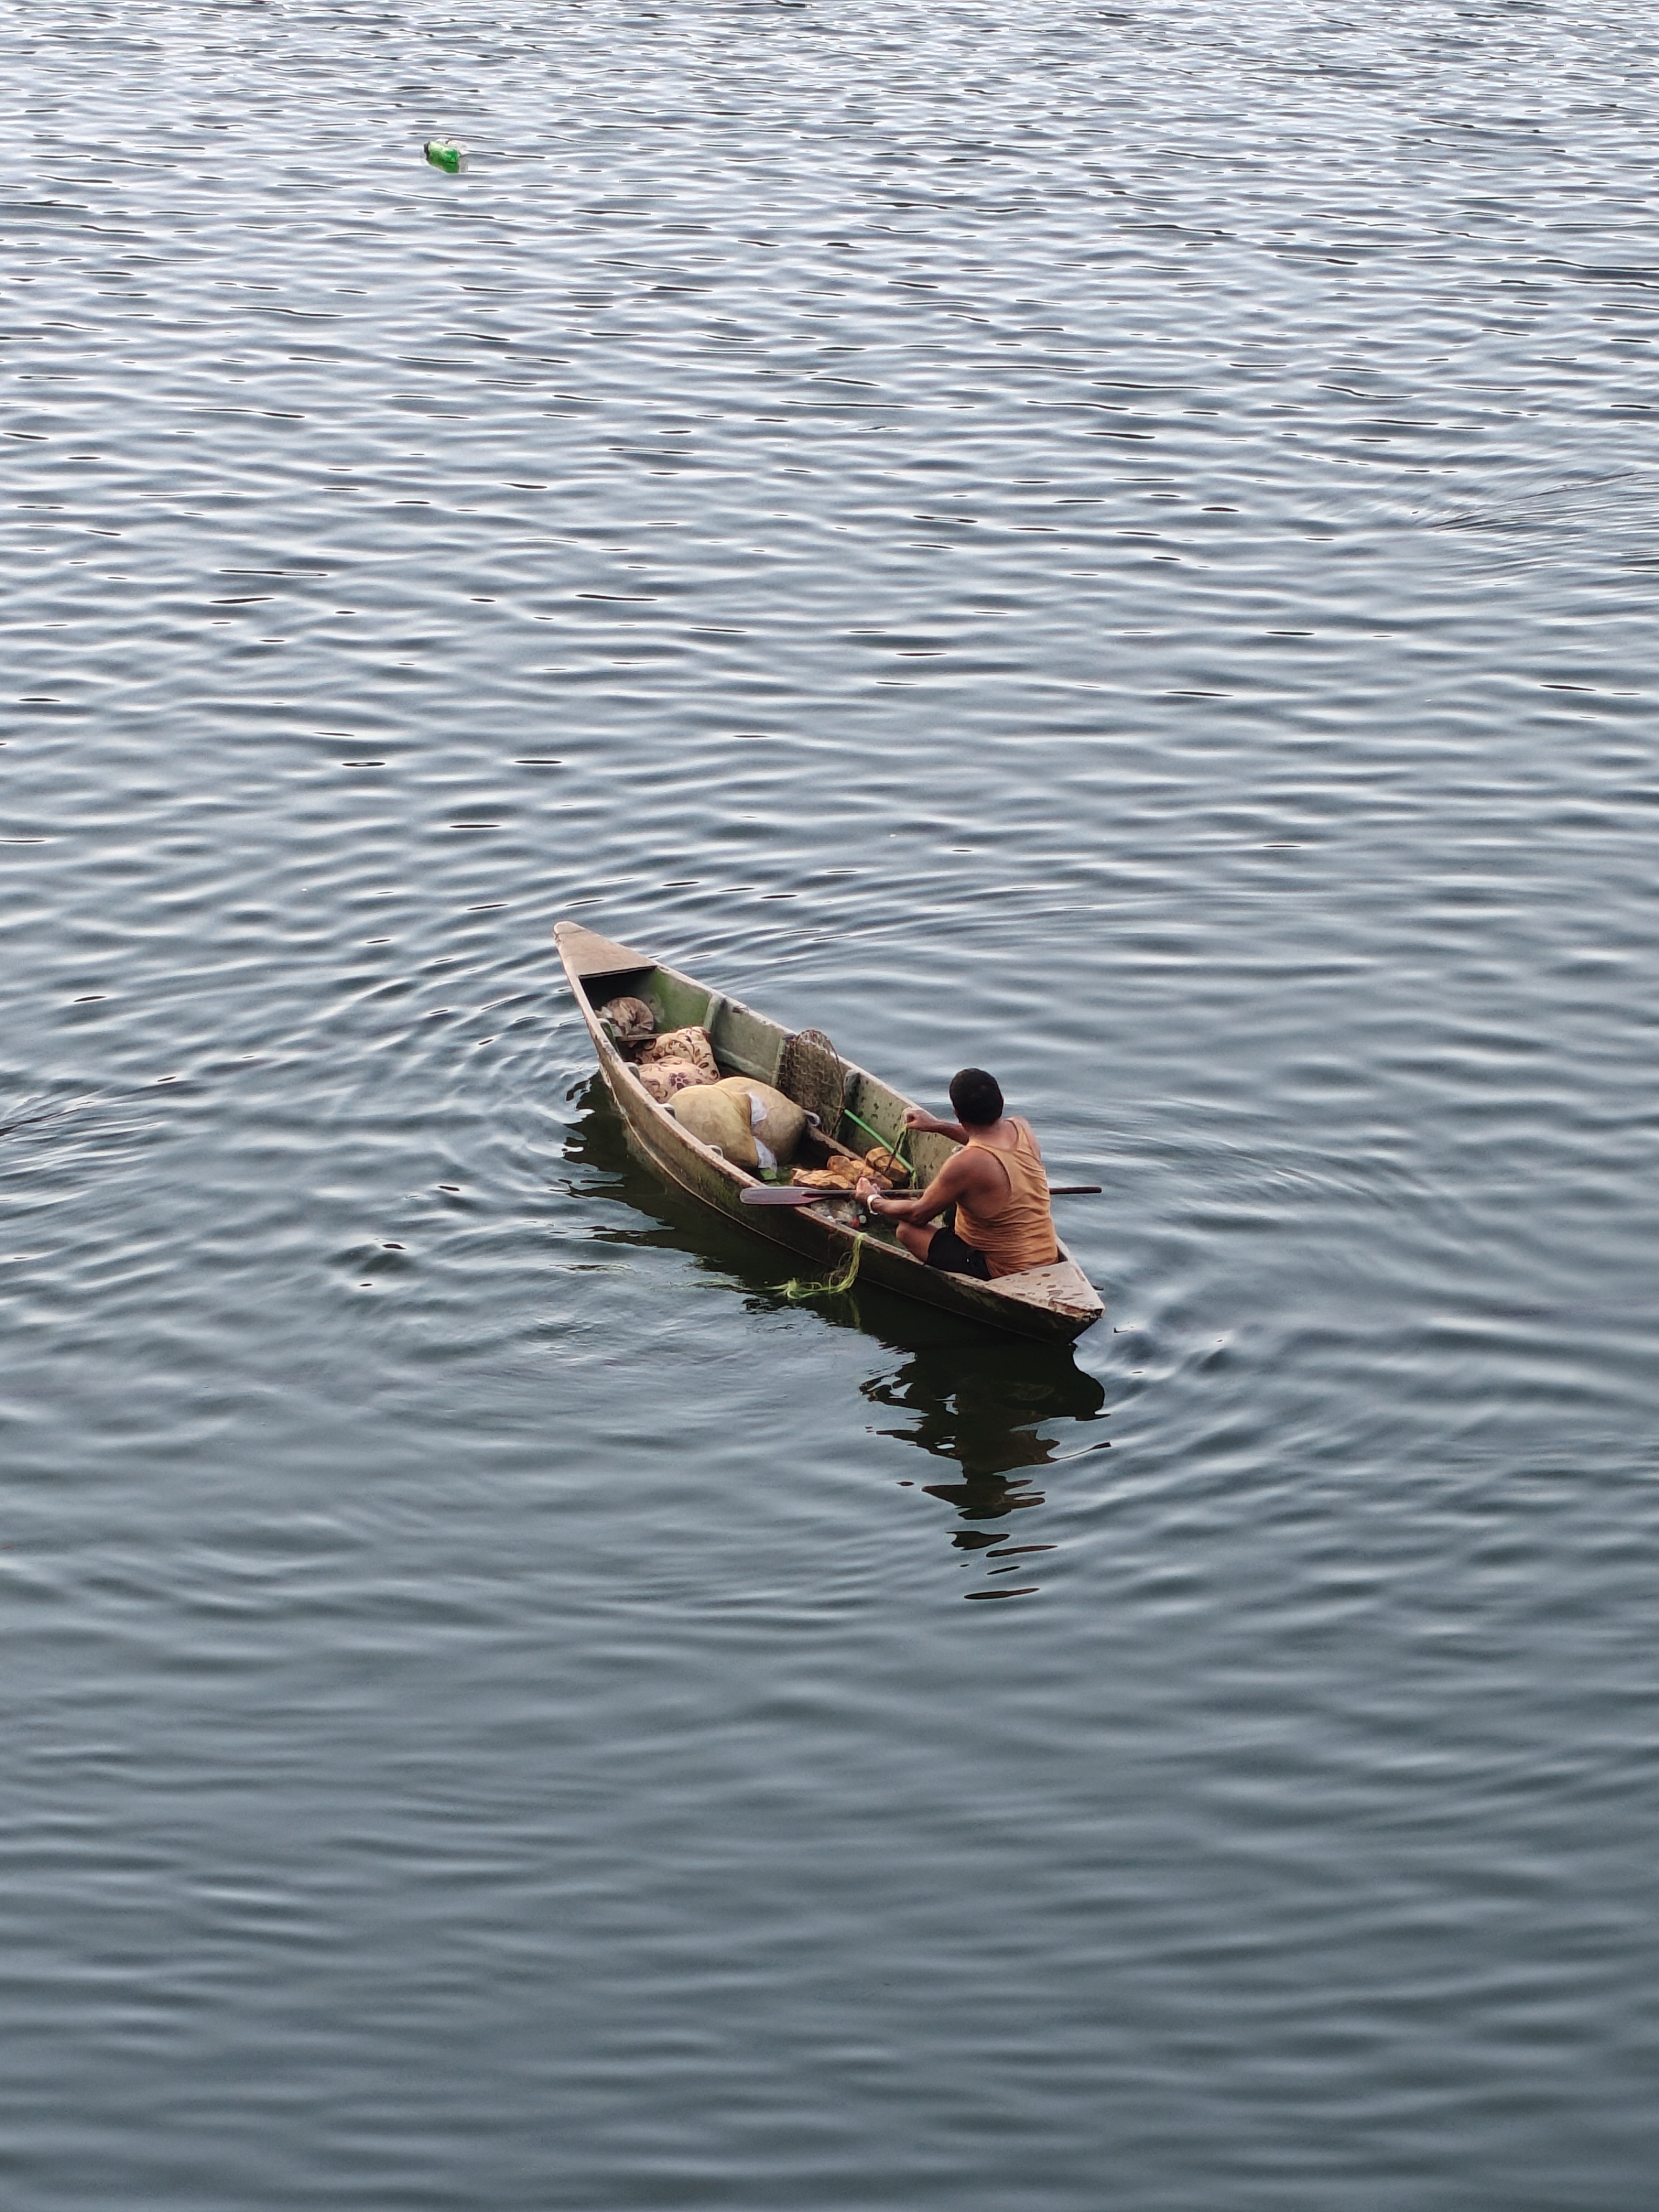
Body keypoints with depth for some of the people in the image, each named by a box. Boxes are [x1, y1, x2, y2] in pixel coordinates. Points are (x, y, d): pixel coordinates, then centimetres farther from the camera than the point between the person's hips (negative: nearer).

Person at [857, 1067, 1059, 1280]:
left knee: (908, 1230, 3)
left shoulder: (965, 1165, -26)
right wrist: (937, 1126, 27)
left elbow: (918, 1214, -10)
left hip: (1005, 1271, -7)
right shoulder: (1021, 1128, -7)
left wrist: (873, 1201, 8)